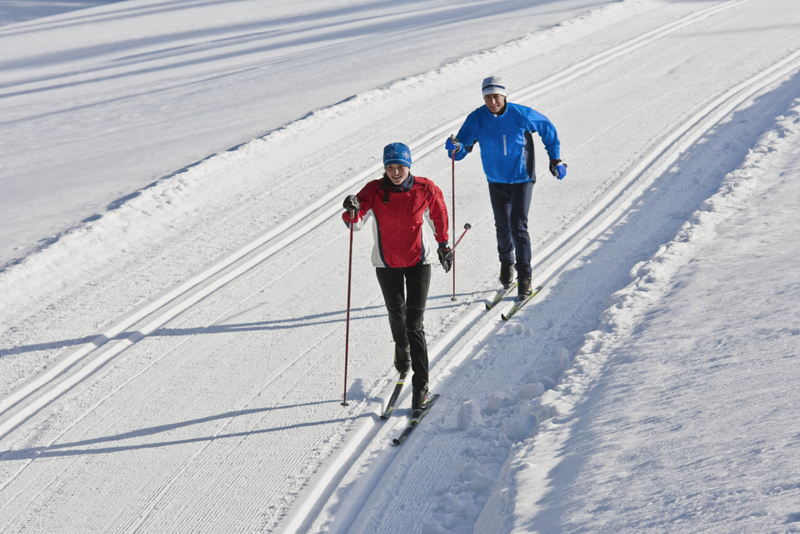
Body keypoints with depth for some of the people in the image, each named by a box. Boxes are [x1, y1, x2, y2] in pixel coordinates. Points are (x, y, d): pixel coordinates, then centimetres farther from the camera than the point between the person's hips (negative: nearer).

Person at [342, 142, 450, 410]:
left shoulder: (425, 189, -13)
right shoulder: (374, 191, -14)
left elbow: (438, 215, 6)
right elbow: (355, 223, -21)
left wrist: (443, 245, 15)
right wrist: (352, 211, -43)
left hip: (418, 262, -2)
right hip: (387, 264, 2)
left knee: (414, 324, -9)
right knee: (396, 314, 21)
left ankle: (421, 385, -2)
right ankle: (401, 350, 54)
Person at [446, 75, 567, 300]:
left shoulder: (522, 115, -17)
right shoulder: (476, 119, -13)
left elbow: (547, 129, 1)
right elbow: (462, 150, -14)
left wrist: (555, 158, 2)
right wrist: (455, 147, -38)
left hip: (522, 178, -2)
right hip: (496, 180, 3)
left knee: (518, 226, -9)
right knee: (502, 226, 13)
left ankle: (525, 275, 2)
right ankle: (506, 262, 40)